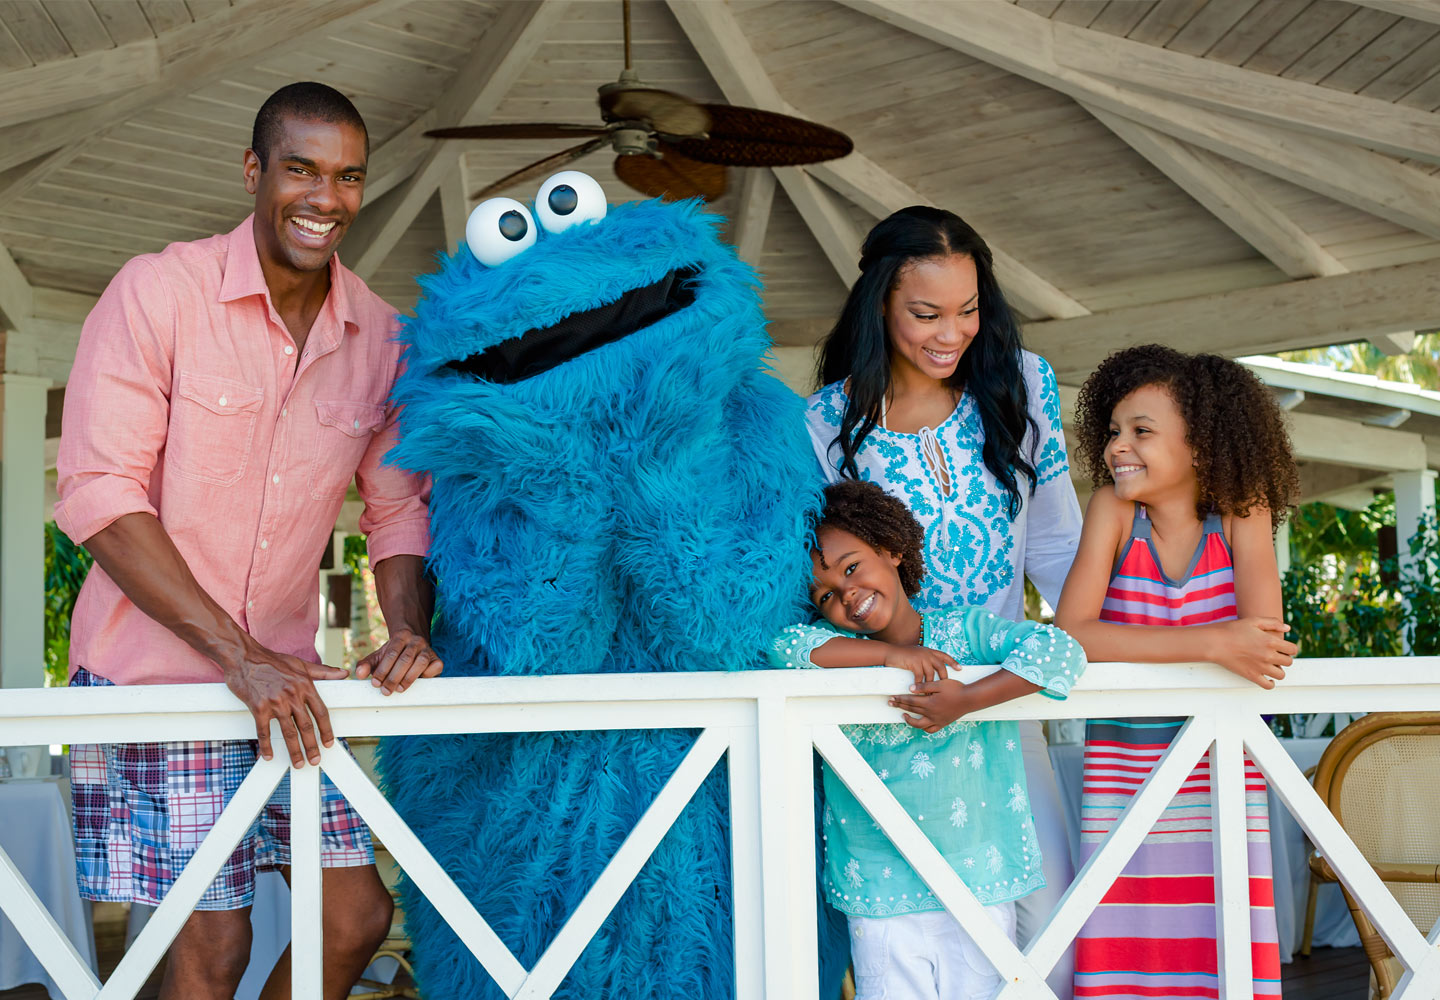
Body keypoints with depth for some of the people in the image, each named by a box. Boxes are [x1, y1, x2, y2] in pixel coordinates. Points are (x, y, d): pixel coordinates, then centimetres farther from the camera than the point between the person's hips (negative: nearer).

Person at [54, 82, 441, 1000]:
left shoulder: (379, 337, 3)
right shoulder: (156, 294, -11)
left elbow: (398, 505, 10)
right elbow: (99, 499, -16)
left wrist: (410, 631, -10)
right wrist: (236, 654, -21)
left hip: (283, 682, 5)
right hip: (149, 675, -5)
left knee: (359, 916, 7)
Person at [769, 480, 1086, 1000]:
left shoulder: (966, 631, -1)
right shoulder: (843, 653, 2)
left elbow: (1058, 650, -14)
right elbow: (782, 645, -18)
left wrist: (965, 700, -22)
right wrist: (889, 654, -18)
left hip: (982, 884, 0)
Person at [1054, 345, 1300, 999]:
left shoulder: (1242, 509, -4)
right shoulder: (1113, 510, -5)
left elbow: (1263, 641, -16)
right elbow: (1068, 635, -19)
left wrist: (1135, 643, -18)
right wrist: (1210, 642, -25)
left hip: (1223, 784, 0)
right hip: (1122, 783, 0)